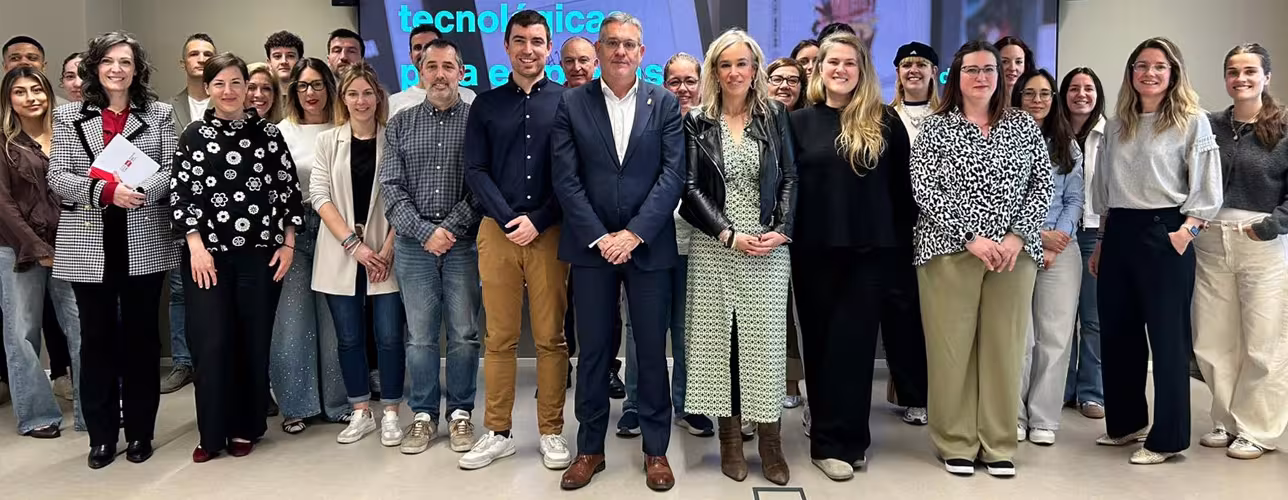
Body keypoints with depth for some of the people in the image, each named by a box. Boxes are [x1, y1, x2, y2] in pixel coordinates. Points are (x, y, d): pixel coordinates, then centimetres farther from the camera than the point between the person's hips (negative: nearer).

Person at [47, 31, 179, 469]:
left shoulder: (159, 113, 7)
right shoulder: (69, 115, 8)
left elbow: (172, 171, 0)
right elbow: (57, 176, 0)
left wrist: (140, 191, -20)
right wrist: (105, 191, -17)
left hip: (144, 244, 0)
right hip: (89, 245, 1)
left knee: (141, 337, 7)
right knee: (96, 338, 7)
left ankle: (140, 432, 18)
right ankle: (102, 436, 17)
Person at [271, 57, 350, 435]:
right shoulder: (282, 131, 5)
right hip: (294, 231, 0)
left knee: (334, 318, 5)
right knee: (293, 319, 1)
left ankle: (336, 400, 18)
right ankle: (296, 405, 13)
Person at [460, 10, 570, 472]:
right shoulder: (486, 104, 9)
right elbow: (475, 170, 4)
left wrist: (537, 222, -9)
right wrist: (510, 219, -8)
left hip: (550, 232, -1)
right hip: (498, 231, 2)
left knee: (551, 338, 3)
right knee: (499, 339, 5)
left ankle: (552, 433, 13)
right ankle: (497, 433, 15)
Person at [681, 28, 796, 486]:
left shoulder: (776, 116, 9)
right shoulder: (697, 123, 5)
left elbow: (790, 178, 5)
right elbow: (690, 188, -1)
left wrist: (781, 231, -9)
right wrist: (729, 235, -11)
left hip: (768, 247, 0)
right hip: (714, 248, 0)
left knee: (766, 339, -1)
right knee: (719, 337, 2)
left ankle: (770, 441, 8)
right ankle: (730, 438, 12)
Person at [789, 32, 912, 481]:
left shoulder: (884, 122, 3)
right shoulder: (800, 122, 5)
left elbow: (902, 188, 3)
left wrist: (902, 246, -1)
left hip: (871, 249, -1)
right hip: (815, 250, 1)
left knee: (854, 342, 3)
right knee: (821, 341, 7)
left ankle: (841, 439, 14)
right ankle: (832, 440, 17)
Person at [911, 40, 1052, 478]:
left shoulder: (1024, 125, 10)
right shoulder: (935, 127, 2)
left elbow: (1042, 184, 6)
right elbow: (925, 191, -7)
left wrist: (1018, 236, -8)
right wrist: (970, 238, -15)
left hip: (1014, 252, 3)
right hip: (949, 250, -2)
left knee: (1004, 346, 6)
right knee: (951, 346, 0)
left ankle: (999, 444, 17)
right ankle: (955, 443, 13)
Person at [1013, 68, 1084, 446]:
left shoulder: (1067, 146, 16)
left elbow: (1074, 199, 9)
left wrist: (1058, 237, -6)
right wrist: (1036, 236, -10)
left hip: (1061, 248, 4)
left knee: (1055, 334, 1)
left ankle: (1044, 418, 10)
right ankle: (1013, 416, 6)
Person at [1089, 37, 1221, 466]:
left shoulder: (1192, 122, -1)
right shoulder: (1116, 126, 13)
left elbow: (1207, 189, -5)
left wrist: (1185, 233, -17)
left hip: (1164, 234, -5)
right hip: (1119, 235, 6)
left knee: (1167, 337, 0)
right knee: (1116, 334, 11)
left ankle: (1167, 438, 10)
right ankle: (1125, 422, 27)